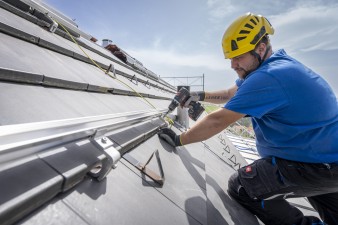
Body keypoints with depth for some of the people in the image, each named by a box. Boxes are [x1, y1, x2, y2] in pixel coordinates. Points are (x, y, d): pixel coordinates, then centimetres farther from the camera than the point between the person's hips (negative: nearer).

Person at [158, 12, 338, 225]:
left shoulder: (268, 77, -31)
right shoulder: (278, 63, 2)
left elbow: (218, 121, -29)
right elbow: (232, 94, 10)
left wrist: (178, 139, -18)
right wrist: (200, 95, 2)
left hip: (318, 163, -10)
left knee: (240, 187, -6)